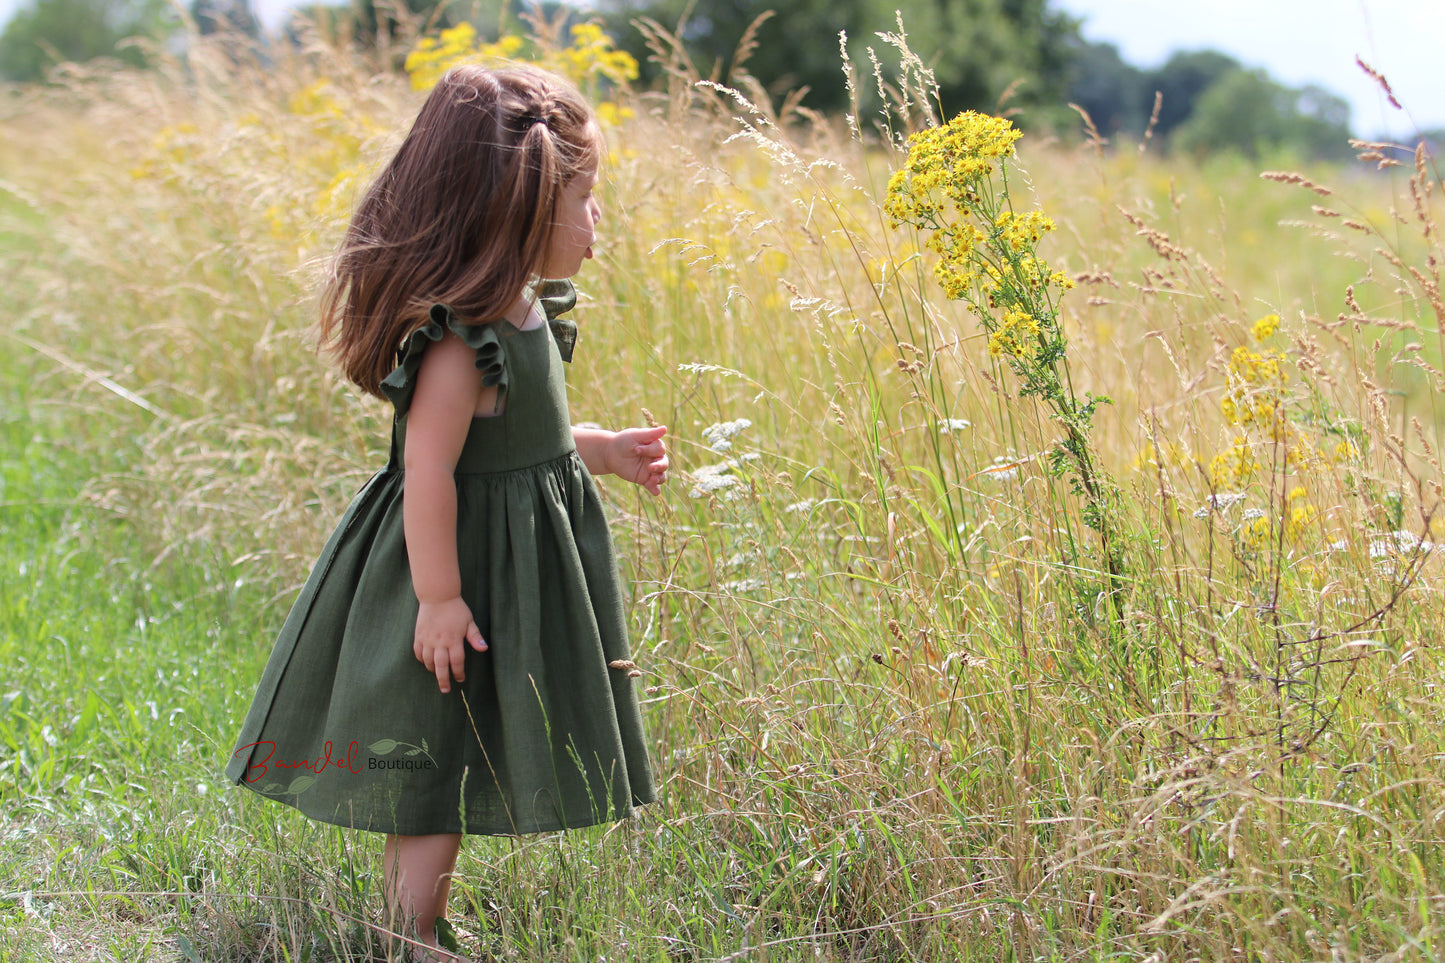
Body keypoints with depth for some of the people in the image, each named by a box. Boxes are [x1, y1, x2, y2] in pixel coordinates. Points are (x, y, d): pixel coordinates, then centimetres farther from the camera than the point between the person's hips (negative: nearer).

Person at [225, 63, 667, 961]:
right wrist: (439, 597, -25)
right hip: (469, 574, -10)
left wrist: (605, 451, 10)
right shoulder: (462, 341, -27)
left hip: (518, 569, 10)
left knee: (449, 779, 18)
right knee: (437, 772, 1)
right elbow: (429, 470, -27)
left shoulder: (523, 313, 5)